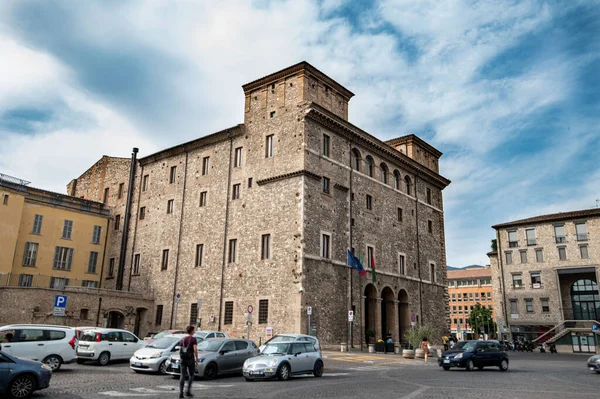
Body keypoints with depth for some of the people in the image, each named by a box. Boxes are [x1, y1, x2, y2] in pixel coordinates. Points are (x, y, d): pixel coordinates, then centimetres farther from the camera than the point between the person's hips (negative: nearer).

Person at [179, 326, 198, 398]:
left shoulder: (183, 339, 9)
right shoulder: (193, 339, -7)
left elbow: (180, 350, 9)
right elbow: (195, 350, -16)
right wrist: (197, 360, -10)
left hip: (183, 359, 4)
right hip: (190, 359, -4)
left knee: (182, 376, 3)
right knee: (191, 375, 13)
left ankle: (181, 392, -6)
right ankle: (188, 391, 10)